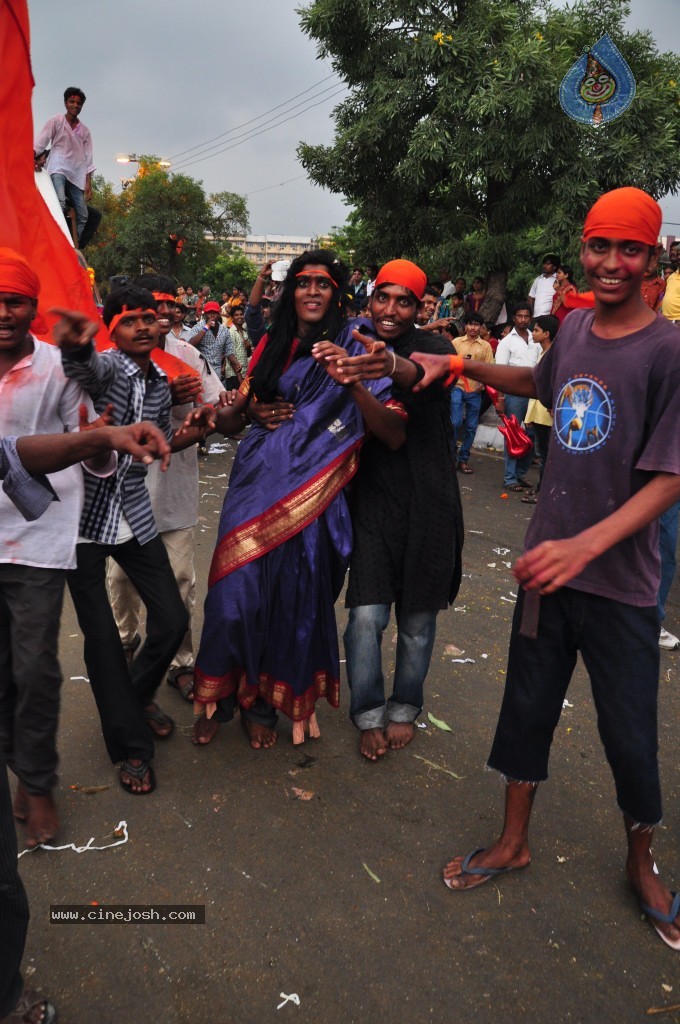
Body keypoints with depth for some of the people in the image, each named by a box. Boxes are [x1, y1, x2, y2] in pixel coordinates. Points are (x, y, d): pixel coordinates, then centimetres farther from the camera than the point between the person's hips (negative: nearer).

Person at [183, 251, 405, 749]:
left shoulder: (352, 351, -1)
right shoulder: (271, 346, 10)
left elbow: (394, 432, -13)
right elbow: (228, 420, 18)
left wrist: (351, 383, -27)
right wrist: (250, 412, -5)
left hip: (309, 495, -2)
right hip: (255, 484, 3)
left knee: (290, 597, 7)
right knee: (235, 591, 1)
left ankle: (264, 703, 29)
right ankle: (221, 697, 24)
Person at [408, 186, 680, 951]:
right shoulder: (574, 326, 2)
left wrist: (584, 547, -30)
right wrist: (459, 364, 17)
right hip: (548, 558, 5)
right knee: (528, 706, 15)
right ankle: (513, 842, 36)